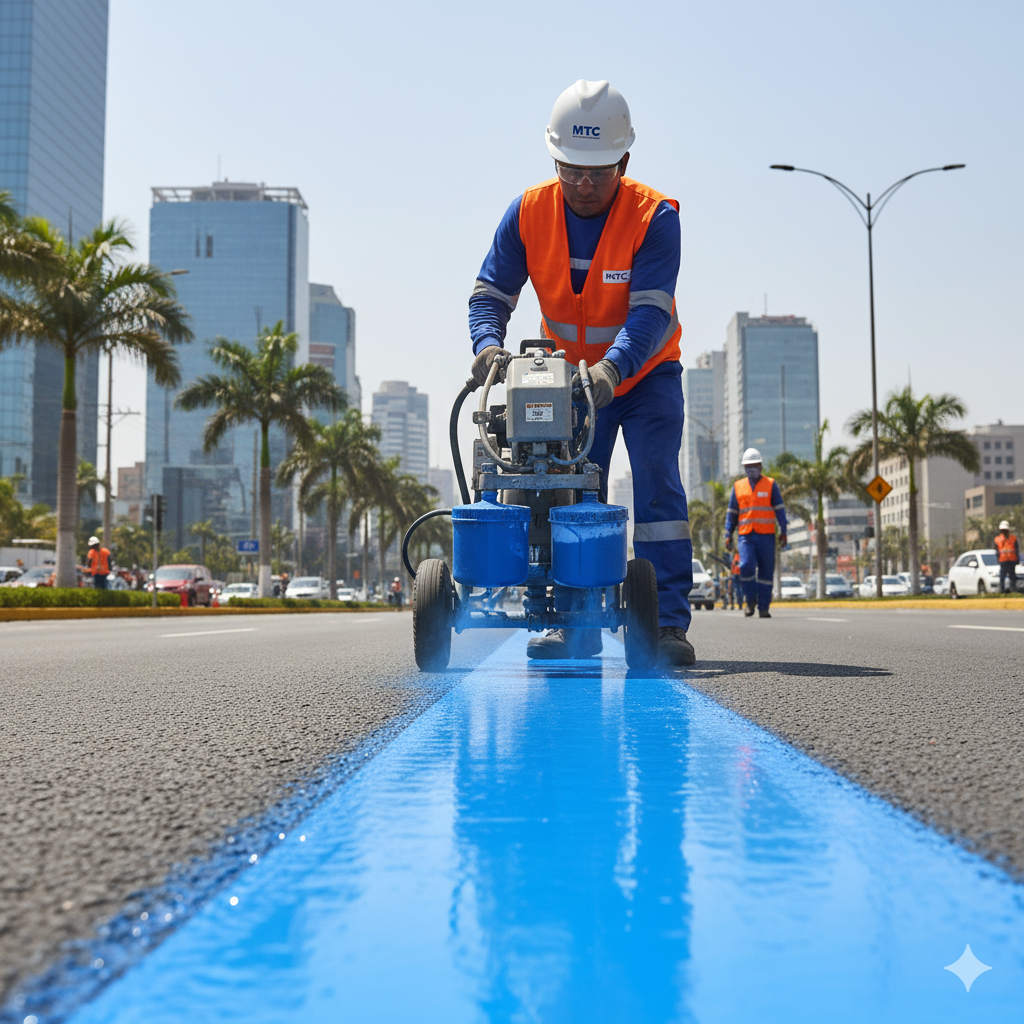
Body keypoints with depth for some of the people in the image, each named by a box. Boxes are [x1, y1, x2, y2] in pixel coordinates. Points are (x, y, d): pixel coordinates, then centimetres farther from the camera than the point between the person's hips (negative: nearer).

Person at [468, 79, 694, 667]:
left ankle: (669, 623, -10)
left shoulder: (655, 217, -22)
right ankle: (576, 624, 6)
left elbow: (651, 313, -31)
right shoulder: (529, 212, -12)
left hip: (645, 375, -3)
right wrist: (489, 344, -34)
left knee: (658, 485, -14)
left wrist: (611, 368, -49)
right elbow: (491, 292, -12)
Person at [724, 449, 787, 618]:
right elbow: (731, 513, 14)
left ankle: (764, 607, 9)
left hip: (766, 536, -1)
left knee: (766, 571, 0)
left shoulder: (770, 485, 6)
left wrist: (783, 532, -3)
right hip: (745, 536, 1)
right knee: (746, 566, -18)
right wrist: (728, 535, 7)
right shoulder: (738, 487, 11)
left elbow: (779, 509, 5)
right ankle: (750, 601, 2)